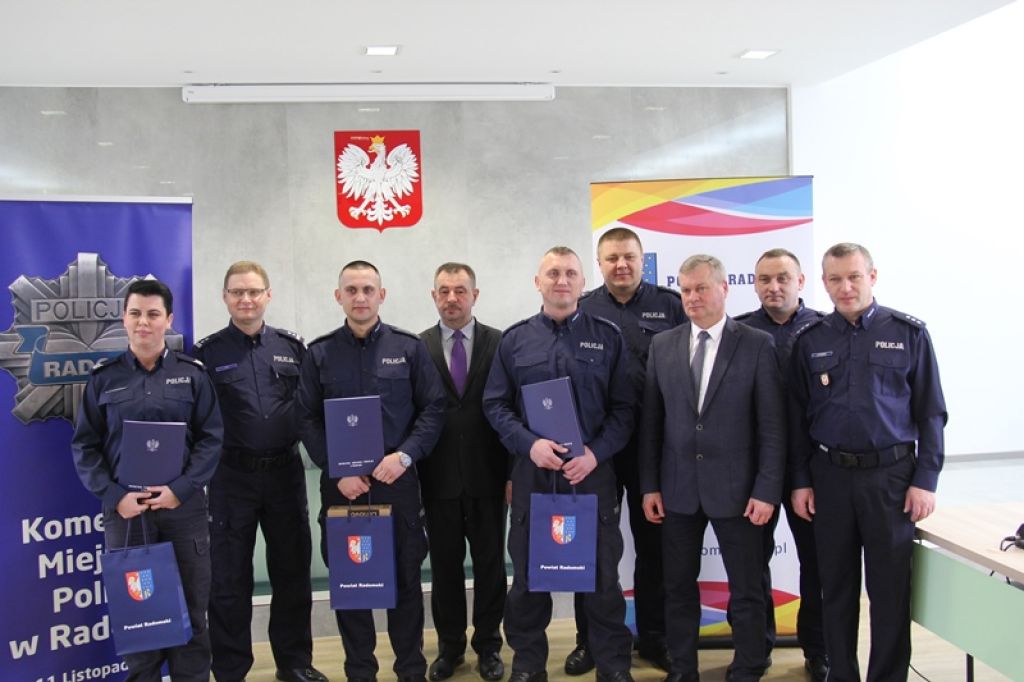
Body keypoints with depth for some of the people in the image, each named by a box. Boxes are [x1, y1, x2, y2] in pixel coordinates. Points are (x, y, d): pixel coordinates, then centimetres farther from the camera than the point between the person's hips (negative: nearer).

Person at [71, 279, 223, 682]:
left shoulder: (192, 374, 3)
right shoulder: (104, 377, 5)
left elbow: (211, 438, -1)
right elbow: (84, 445, 4)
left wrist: (181, 489, -13)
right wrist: (114, 496, -9)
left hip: (184, 506, 0)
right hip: (125, 508, 1)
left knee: (191, 605, 6)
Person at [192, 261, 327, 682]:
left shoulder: (292, 346, 6)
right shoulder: (208, 352, -1)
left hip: (286, 473, 3)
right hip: (232, 477, -2)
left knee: (292, 571, 12)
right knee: (229, 578, 6)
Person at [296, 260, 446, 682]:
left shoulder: (409, 347, 3)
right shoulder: (319, 354, 5)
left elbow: (433, 408, 0)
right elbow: (307, 420, 2)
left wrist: (405, 456, -13)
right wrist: (337, 472, -9)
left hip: (398, 479, -1)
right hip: (340, 483, 1)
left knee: (405, 576, 6)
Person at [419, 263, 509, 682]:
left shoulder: (500, 344, 0)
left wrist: (513, 471, -4)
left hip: (487, 475, 0)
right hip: (438, 477, 0)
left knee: (490, 564, 10)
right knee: (444, 565, 11)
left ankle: (488, 645, 25)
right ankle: (449, 647, 26)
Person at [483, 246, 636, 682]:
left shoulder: (607, 337, 4)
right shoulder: (514, 339, 6)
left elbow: (624, 407, 1)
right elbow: (495, 404, 3)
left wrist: (595, 454, -12)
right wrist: (529, 444, -12)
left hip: (592, 471, -1)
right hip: (531, 472, 1)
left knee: (602, 573, 6)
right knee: (527, 573, 10)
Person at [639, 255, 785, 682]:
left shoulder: (758, 345, -4)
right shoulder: (662, 346, 5)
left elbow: (772, 425, -5)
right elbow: (651, 421, 6)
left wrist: (766, 490, -10)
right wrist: (650, 485, 2)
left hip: (735, 488, -3)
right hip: (677, 488, 3)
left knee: (747, 591, 6)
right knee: (679, 588, 12)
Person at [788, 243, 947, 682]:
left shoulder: (908, 333, -1)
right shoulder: (810, 340, 4)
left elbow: (931, 412, 0)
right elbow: (797, 417, 7)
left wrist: (925, 480, -5)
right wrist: (800, 480, 3)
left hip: (891, 474, -2)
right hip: (829, 476, 2)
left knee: (890, 587, 4)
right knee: (836, 585, 11)